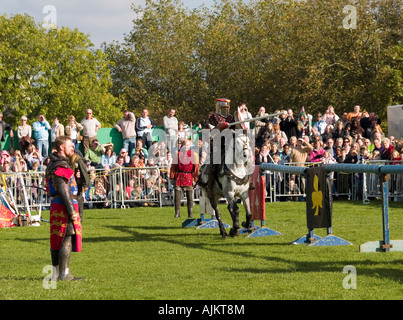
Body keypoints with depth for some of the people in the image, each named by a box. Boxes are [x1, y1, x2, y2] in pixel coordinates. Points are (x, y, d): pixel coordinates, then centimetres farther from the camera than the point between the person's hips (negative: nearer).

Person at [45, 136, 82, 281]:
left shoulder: (53, 164, 17)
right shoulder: (60, 166, -16)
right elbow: (63, 190, -21)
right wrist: (72, 211, -21)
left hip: (55, 205, 10)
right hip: (64, 205, -10)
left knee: (57, 239, 12)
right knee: (68, 238, -9)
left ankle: (56, 272, 16)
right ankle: (64, 273, -10)